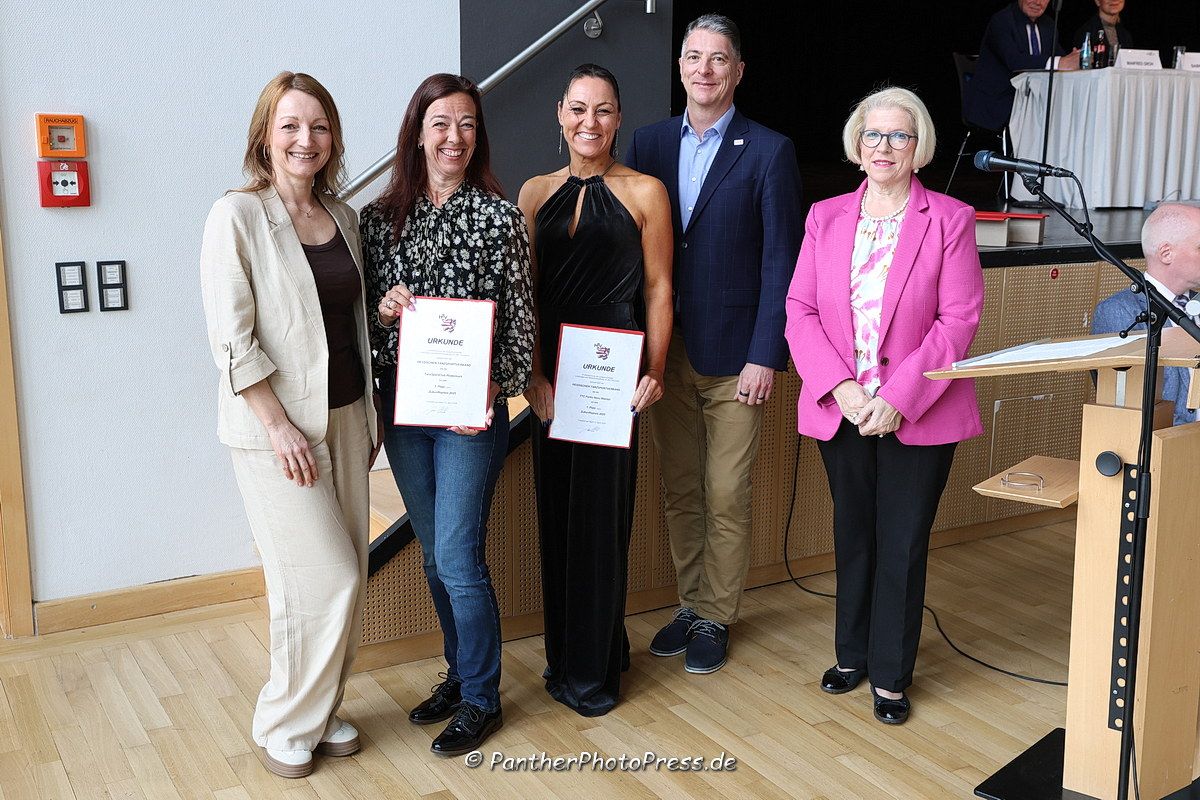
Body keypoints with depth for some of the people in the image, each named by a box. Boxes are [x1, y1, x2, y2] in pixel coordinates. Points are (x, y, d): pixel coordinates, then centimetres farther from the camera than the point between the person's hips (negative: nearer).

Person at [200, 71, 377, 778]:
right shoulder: (238, 216, -9)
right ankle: (287, 724, 17)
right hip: (275, 427, -6)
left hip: (345, 418, 6)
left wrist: (370, 412, 13)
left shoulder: (344, 216, 9)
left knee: (349, 575, 9)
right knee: (326, 577, -5)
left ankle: (325, 710, 29)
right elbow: (231, 338, -13)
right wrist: (280, 426, -16)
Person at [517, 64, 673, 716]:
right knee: (555, 509, 11)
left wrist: (654, 371, -10)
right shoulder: (536, 193, 10)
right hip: (550, 373, 4)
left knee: (600, 513, 1)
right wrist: (535, 374, -3)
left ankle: (593, 669, 14)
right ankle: (564, 654, 27)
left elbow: (658, 289, -1)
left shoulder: (645, 192, 0)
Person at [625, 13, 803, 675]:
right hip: (664, 350, 4)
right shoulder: (650, 143, 7)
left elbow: (780, 261, -6)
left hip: (734, 358, -4)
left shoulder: (768, 152, -5)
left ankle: (715, 619, 21)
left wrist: (766, 356, -11)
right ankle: (690, 604, 29)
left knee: (726, 501, 4)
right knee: (679, 492, 14)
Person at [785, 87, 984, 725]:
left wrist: (898, 399, -17)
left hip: (918, 416, -3)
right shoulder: (826, 217, 6)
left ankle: (890, 675, 20)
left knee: (903, 546, 4)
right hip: (840, 410, 3)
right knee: (853, 537, 15)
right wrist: (841, 387, -13)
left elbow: (958, 320, -9)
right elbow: (800, 311, 1)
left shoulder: (950, 220, -3)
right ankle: (853, 654, 32)